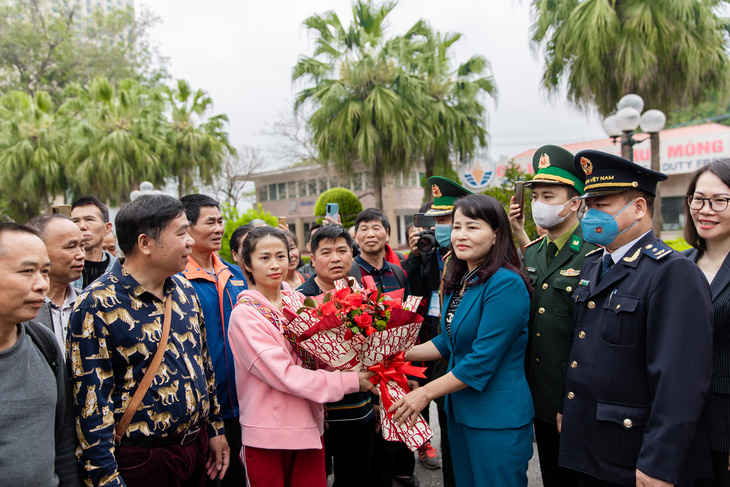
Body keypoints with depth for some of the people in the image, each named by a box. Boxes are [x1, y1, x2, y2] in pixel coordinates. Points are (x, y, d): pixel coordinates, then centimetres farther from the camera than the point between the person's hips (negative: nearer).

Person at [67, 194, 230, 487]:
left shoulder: (184, 290, 4)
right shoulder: (96, 306, -17)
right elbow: (91, 401, -16)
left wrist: (215, 429, 13)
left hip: (198, 445, 6)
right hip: (143, 460, -6)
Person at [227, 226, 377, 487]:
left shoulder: (299, 301, 4)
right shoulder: (245, 313, -12)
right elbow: (283, 374, -20)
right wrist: (349, 381, -20)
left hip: (310, 425, 5)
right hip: (267, 433, -4)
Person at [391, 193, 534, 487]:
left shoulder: (506, 284, -21)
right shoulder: (460, 282, 8)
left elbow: (483, 359, -23)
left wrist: (426, 393, -17)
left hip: (497, 417, -8)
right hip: (459, 410, 8)